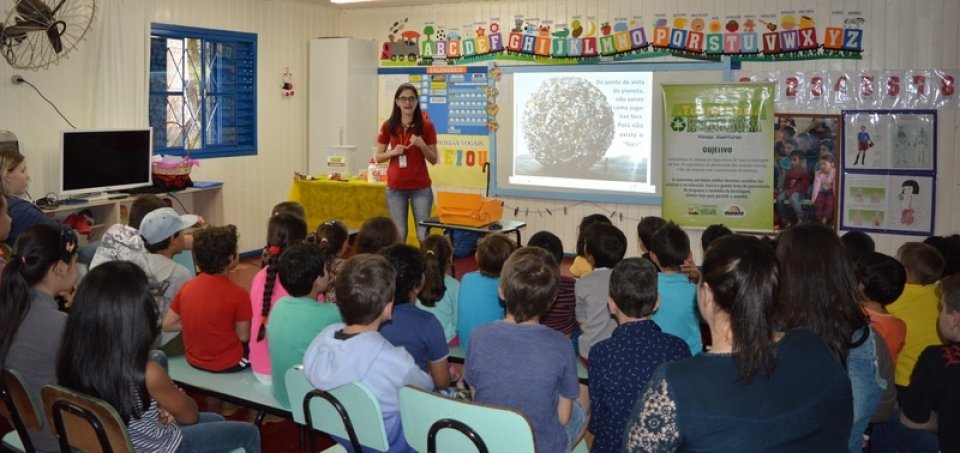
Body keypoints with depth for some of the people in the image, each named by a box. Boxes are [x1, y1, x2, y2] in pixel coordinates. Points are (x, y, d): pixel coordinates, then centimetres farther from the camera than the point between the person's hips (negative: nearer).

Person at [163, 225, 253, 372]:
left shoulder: (187, 287, -5)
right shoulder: (237, 294, -22)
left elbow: (167, 325, 0)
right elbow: (243, 336, -14)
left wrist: (198, 325, 6)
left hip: (194, 360, 6)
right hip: (228, 363, -6)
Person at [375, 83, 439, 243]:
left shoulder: (427, 126, -1)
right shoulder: (388, 126, 3)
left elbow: (434, 160, 2)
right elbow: (378, 157, 8)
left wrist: (421, 145, -16)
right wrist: (393, 152, -11)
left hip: (421, 188, -1)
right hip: (395, 188, 1)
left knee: (423, 234, 0)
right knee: (398, 234, 4)